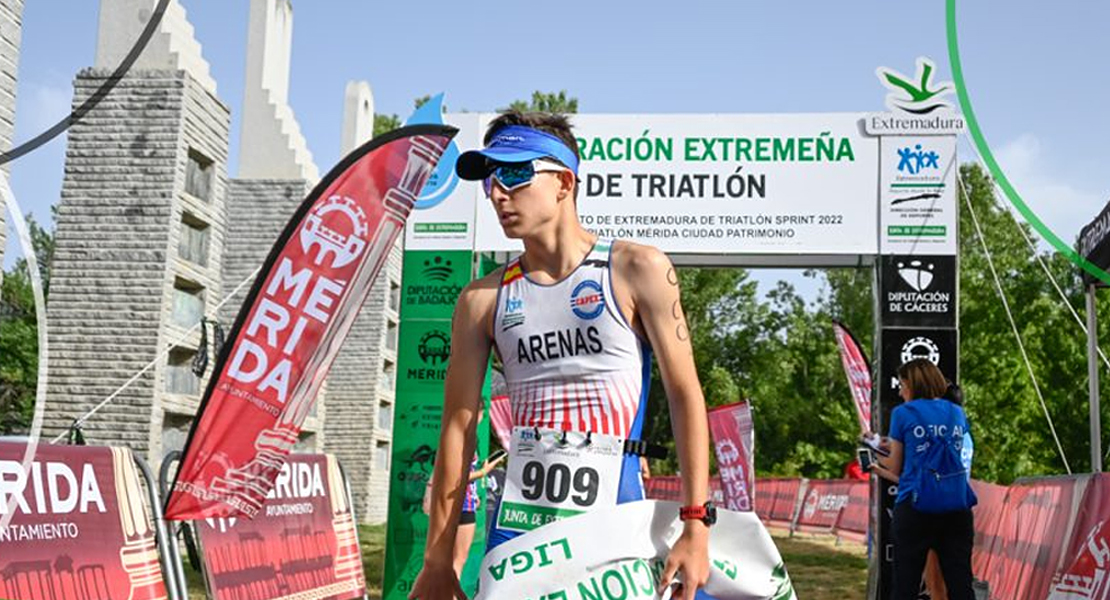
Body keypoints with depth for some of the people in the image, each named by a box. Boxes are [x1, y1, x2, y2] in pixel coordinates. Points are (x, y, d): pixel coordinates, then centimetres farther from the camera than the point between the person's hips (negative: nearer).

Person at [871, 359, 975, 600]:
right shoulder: (958, 414, 13)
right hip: (956, 508, 4)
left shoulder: (903, 413, -1)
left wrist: (878, 457, 26)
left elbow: (896, 467, 5)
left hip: (915, 508, -4)